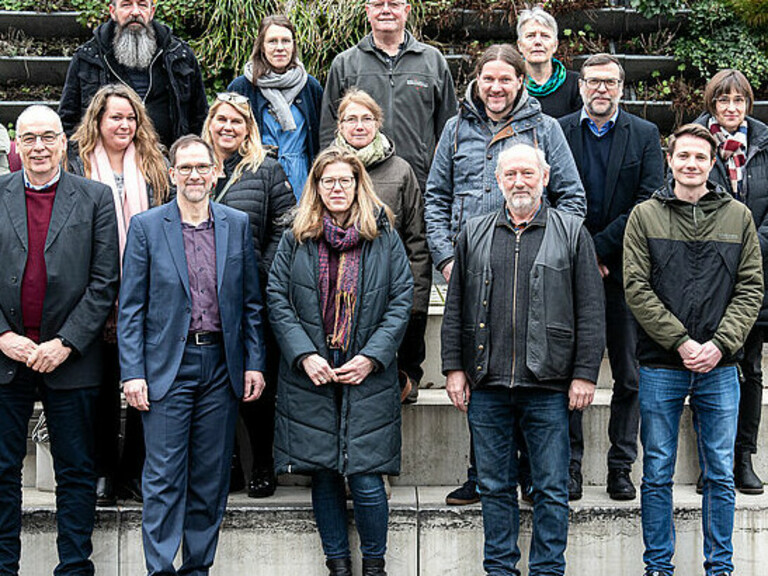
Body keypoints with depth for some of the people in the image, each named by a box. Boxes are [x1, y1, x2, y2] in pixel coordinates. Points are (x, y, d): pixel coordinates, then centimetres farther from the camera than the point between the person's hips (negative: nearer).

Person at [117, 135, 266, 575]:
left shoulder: (238, 224, 8)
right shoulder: (146, 226, 1)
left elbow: (251, 302, 10)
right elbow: (131, 307, 0)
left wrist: (255, 363, 3)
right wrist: (133, 372, -7)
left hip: (222, 366, 2)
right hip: (167, 367, -2)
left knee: (212, 476, 8)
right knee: (164, 476, -2)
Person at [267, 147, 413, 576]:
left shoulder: (384, 238, 4)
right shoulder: (295, 240, 7)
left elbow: (402, 300, 1)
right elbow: (278, 300, 3)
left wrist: (372, 357, -9)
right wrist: (305, 355, -9)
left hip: (367, 376, -1)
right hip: (311, 376, 2)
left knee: (366, 476, -5)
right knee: (324, 474, 7)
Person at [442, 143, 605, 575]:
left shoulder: (572, 233, 5)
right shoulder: (474, 235, 12)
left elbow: (591, 311, 2)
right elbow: (455, 308, 14)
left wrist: (585, 374, -5)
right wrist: (454, 367, 6)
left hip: (548, 387, -2)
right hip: (486, 384, 2)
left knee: (552, 489, 3)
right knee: (495, 486, 10)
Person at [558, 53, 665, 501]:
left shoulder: (645, 135, 5)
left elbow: (650, 203, -4)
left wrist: (599, 246, -11)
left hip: (624, 268, 1)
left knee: (630, 376, 4)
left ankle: (622, 468, 14)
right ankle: (570, 466, 11)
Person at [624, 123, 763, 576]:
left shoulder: (738, 216, 7)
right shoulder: (645, 215, 2)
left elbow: (751, 289, 3)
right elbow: (637, 287, -4)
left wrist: (720, 344, -10)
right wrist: (680, 342, -13)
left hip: (720, 368, 1)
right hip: (661, 365, -1)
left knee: (720, 474, 8)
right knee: (658, 472, 6)